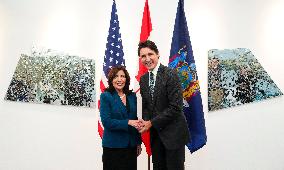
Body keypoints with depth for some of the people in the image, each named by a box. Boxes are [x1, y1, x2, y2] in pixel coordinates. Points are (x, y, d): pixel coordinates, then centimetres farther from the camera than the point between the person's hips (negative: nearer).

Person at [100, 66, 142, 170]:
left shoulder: (132, 96, 7)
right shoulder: (106, 96, -7)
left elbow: (135, 121, 11)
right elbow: (106, 121, -15)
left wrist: (139, 142, 11)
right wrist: (128, 122, -22)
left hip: (131, 145, 4)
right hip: (113, 146, -4)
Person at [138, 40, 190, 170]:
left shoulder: (170, 74, -15)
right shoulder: (143, 79, 8)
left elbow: (176, 107, -19)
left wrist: (152, 123, -16)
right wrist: (145, 122, -6)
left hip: (173, 132, -6)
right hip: (155, 132, 6)